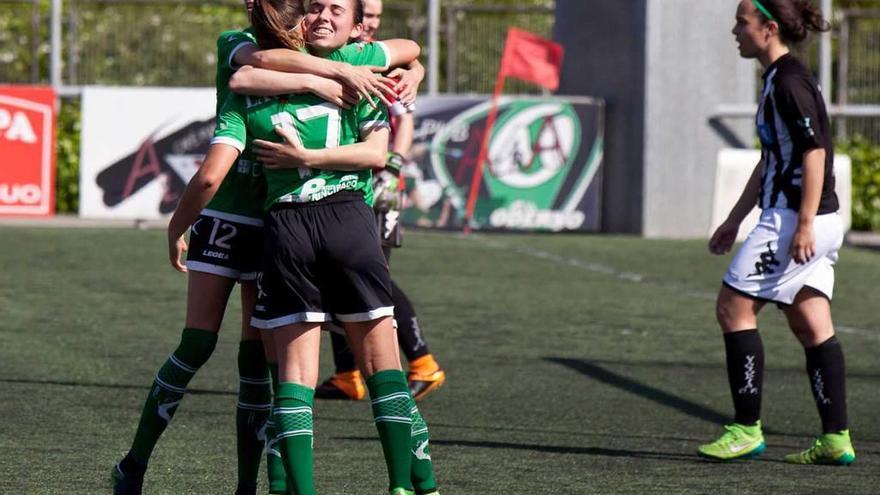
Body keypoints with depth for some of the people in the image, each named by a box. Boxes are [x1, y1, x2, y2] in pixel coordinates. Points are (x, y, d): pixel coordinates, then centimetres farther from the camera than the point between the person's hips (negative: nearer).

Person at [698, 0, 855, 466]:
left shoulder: (790, 81, -14)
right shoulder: (778, 80, 18)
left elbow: (815, 151, -20)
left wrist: (804, 224, -24)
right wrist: (734, 220, 29)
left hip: (794, 220, -10)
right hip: (802, 222, 10)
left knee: (733, 308, -5)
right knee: (812, 327, 8)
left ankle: (747, 430, -4)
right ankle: (836, 439, 5)